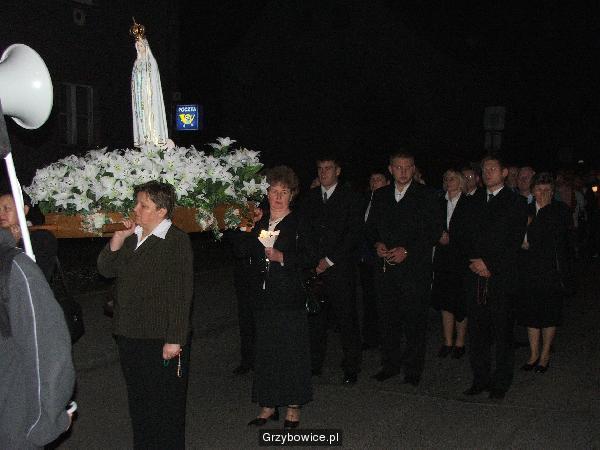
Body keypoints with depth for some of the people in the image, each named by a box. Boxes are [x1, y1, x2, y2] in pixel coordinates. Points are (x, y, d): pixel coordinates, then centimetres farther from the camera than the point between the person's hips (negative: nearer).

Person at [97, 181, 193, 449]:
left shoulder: (177, 241, -12)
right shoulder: (132, 237, 10)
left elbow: (181, 294, -16)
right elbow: (106, 270, 9)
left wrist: (175, 340, -18)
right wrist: (118, 238, -4)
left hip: (162, 340, -7)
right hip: (129, 336, 7)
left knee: (166, 405, 5)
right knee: (138, 402, 20)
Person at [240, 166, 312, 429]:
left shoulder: (299, 223, -4)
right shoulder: (258, 222, 12)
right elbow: (243, 252, 9)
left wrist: (281, 257, -22)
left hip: (289, 298, -5)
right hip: (262, 296, 5)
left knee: (292, 350, 2)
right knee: (265, 350, 11)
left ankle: (293, 408, 16)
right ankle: (268, 405, 23)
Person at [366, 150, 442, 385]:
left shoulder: (426, 195, 0)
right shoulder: (380, 195, 13)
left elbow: (434, 231, -5)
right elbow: (371, 226, 18)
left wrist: (407, 250, -13)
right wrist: (377, 244, -3)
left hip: (415, 267, -4)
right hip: (386, 266, 4)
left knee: (414, 320, -1)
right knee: (387, 318, 9)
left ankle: (413, 369, 11)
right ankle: (390, 364, 22)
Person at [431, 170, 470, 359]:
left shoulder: (469, 203, -4)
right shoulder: (440, 203, 10)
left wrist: (450, 238, -10)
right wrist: (439, 236, -4)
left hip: (462, 258, -4)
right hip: (443, 258, 4)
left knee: (460, 302, 0)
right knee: (444, 301, 6)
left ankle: (460, 342, 12)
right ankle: (448, 342, 15)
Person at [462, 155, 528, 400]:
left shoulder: (516, 202, 0)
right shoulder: (475, 201, 16)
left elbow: (515, 242, -7)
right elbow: (469, 235, 14)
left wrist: (490, 265, -11)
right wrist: (474, 261, -3)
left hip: (501, 277, -4)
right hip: (476, 276, 4)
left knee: (502, 332, 2)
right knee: (476, 331, 6)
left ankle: (501, 382, 13)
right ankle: (481, 378, 17)